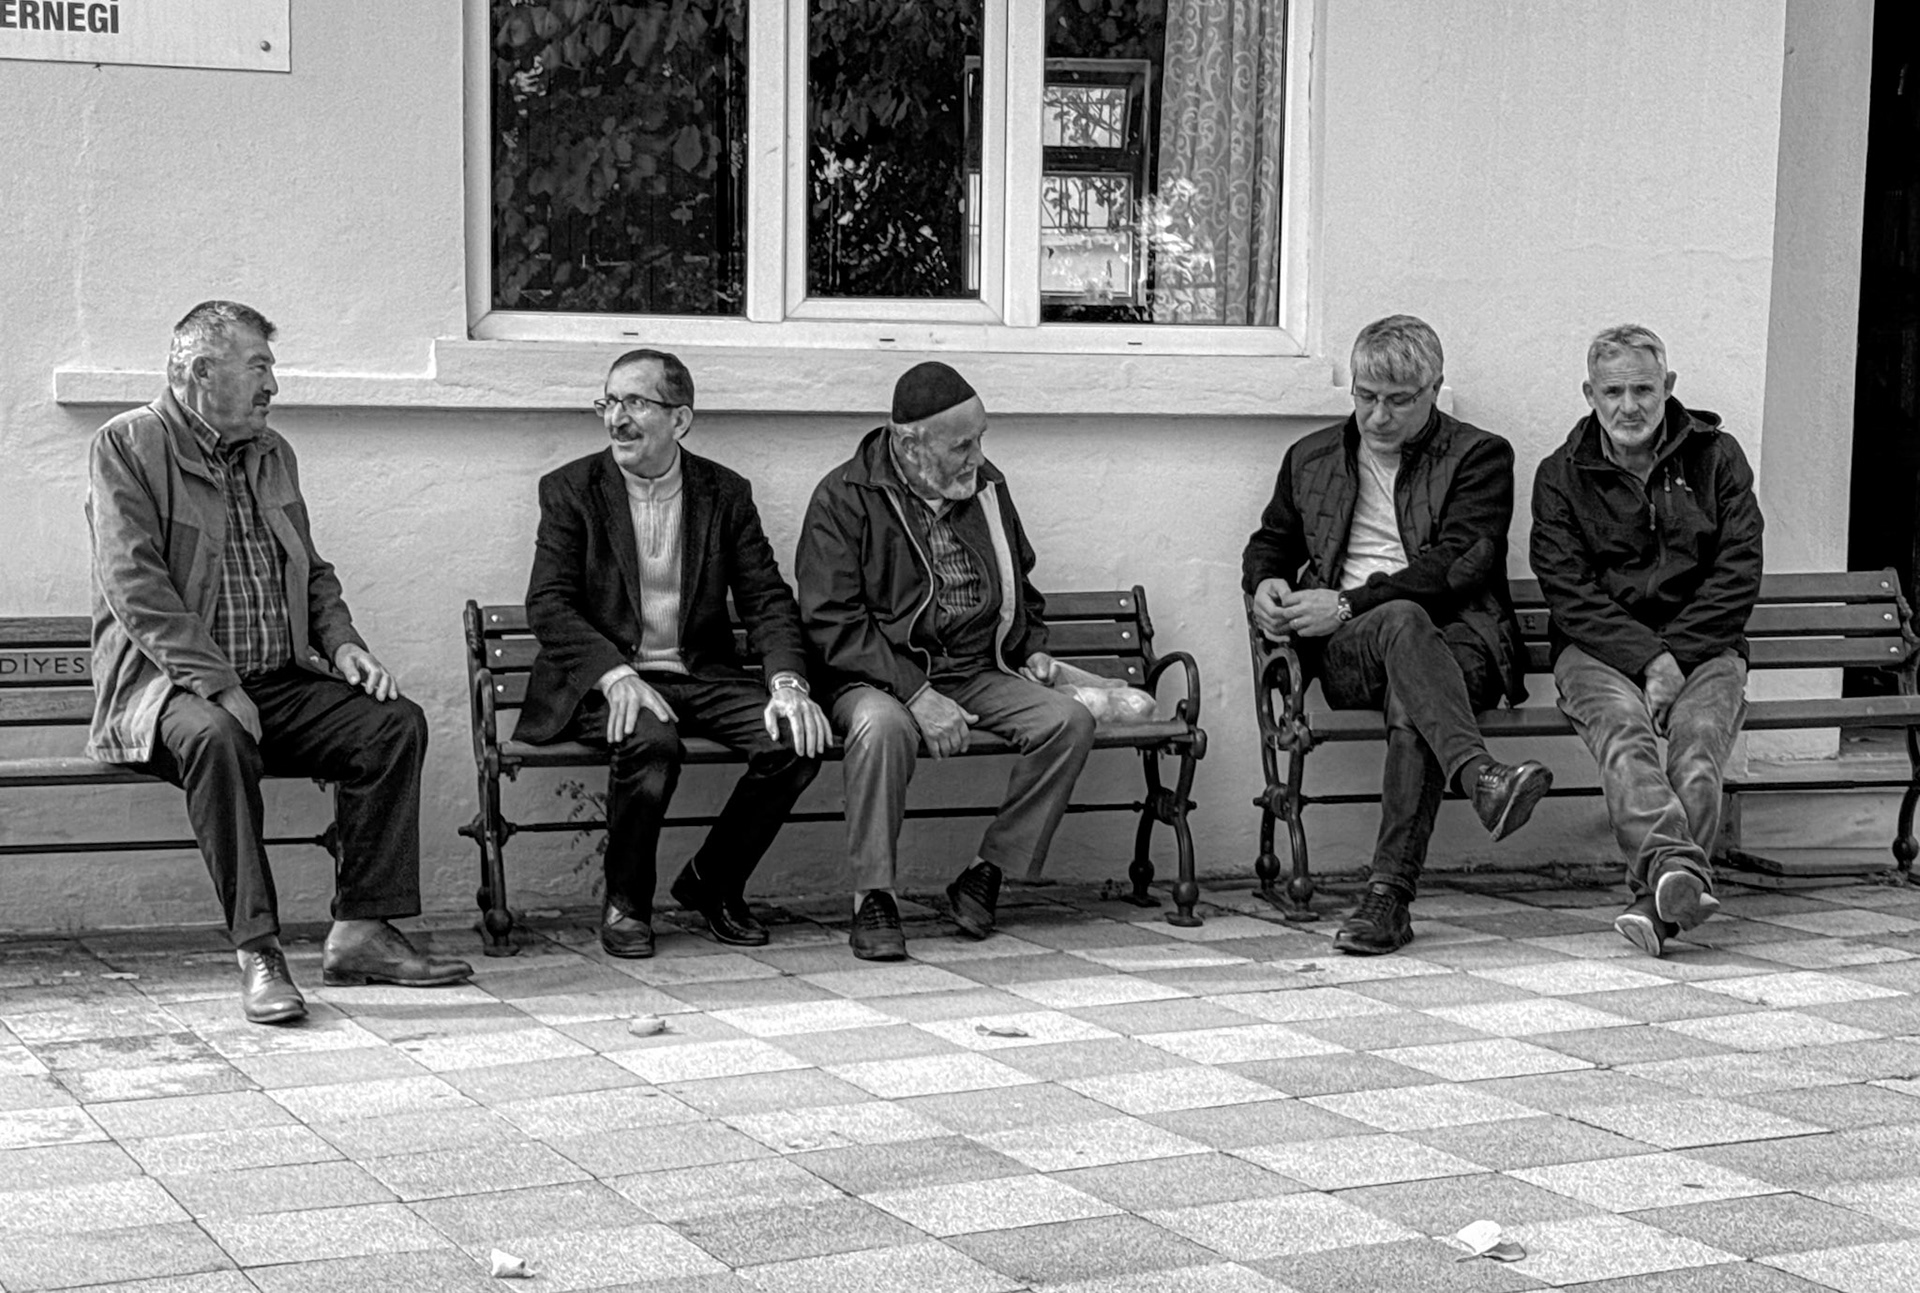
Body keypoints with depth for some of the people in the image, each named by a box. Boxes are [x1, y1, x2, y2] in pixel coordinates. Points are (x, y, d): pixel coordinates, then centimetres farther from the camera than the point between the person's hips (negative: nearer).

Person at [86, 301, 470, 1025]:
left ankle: (360, 931, -16)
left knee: (396, 721, -15)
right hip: (168, 682, -6)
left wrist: (340, 640, 3)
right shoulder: (128, 445, -4)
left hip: (279, 683, 7)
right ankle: (256, 953, -34)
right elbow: (134, 586, -14)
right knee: (217, 738, -38)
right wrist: (217, 685, -23)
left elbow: (311, 572, 25)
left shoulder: (272, 453, 18)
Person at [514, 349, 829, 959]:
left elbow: (767, 600, 4)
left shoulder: (726, 493, 9)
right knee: (651, 740, -35)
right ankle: (625, 902, -10)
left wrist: (788, 683, -16)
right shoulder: (571, 489, 2)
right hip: (602, 680, -3)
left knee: (798, 742, -21)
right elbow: (548, 604, -7)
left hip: (701, 675, 3)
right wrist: (615, 675, -24)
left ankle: (711, 883, 2)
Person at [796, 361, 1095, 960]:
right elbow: (833, 623, -15)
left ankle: (988, 871, -8)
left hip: (979, 674, 5)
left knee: (1070, 720, -20)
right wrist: (917, 694, -24)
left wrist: (1033, 647, 12)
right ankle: (873, 896, -23)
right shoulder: (844, 498, -8)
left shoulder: (986, 485, 11)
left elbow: (1020, 580, 29)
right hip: (879, 678, -5)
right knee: (882, 725, -38)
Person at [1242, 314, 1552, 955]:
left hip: (1459, 637, -1)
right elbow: (1269, 541, 34)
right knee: (1402, 621, -36)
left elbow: (1460, 563, -6)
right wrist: (1266, 583, 7)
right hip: (1345, 653, 2)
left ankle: (1389, 894, -46)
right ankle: (1480, 776, -59)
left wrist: (1349, 605, -13)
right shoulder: (1311, 458, 22)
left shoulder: (1479, 456, 8)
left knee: (1410, 700, -38)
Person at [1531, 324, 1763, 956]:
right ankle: (1676, 863, -55)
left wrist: (1674, 653, -11)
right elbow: (1568, 593, -2)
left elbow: (1738, 577, 2)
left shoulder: (1717, 458, 10)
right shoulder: (1560, 475, 8)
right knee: (1622, 724, -33)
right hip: (1599, 648, 0)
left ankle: (1658, 900, -44)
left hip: (1702, 644, 1)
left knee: (1701, 731, -31)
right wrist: (1646, 657, -16)